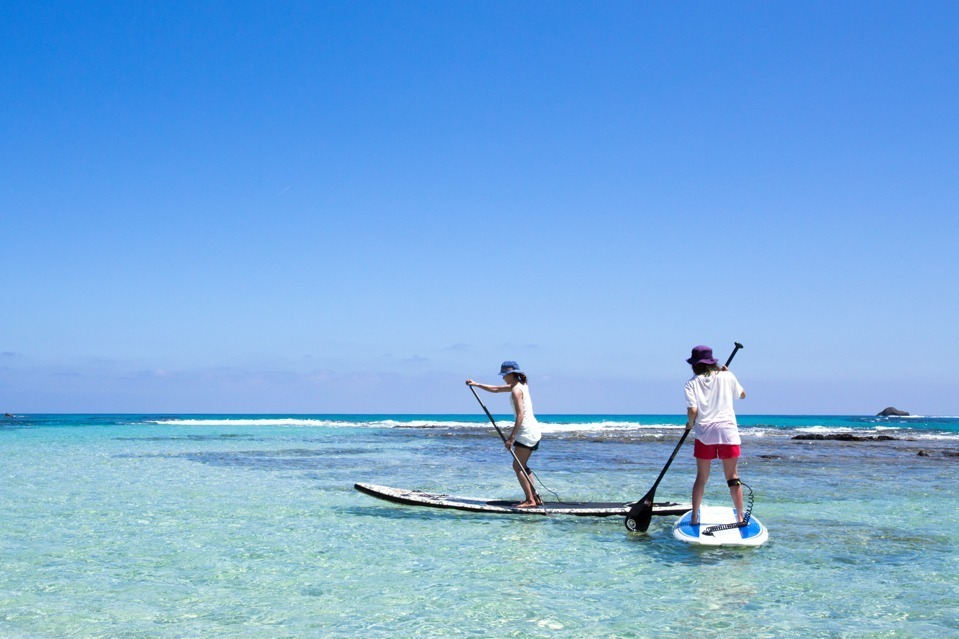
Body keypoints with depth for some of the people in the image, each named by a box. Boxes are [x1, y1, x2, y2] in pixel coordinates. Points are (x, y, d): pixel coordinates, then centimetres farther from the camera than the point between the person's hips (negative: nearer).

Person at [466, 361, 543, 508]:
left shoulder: (516, 390, -14)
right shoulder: (520, 385, 16)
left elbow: (520, 416, -23)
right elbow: (495, 389, 26)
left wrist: (512, 437, -25)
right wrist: (476, 384, 25)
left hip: (526, 430, -10)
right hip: (533, 429, 10)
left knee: (517, 466, -8)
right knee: (521, 466, 15)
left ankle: (530, 500, -13)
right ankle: (535, 498, 14)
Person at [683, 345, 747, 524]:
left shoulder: (692, 383, 2)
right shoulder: (727, 376, 6)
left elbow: (692, 410, -9)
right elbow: (742, 395, 24)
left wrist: (690, 423, 10)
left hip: (704, 433, 0)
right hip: (728, 431, 0)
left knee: (701, 477, 9)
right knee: (733, 477, 5)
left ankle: (694, 517, 10)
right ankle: (740, 517, 5)